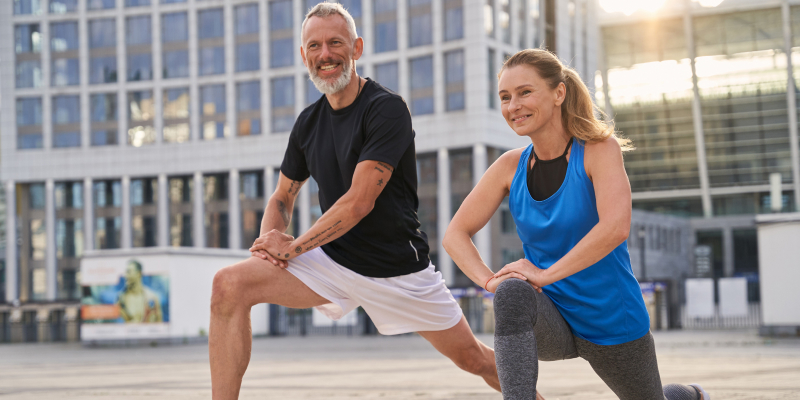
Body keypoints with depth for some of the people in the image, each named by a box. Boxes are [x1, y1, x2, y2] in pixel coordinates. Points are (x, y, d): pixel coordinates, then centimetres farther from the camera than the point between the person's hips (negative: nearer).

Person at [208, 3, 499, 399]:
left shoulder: (387, 109, -15)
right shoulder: (308, 122, 5)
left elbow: (359, 202, -21)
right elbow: (281, 199, 16)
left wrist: (292, 248, -14)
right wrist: (270, 240, -6)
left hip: (397, 266, -5)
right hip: (333, 260, 5)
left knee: (474, 360, 3)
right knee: (229, 285, -16)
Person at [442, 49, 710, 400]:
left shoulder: (601, 149, -15)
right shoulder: (510, 167, -4)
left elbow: (616, 227, -30)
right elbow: (455, 235, -1)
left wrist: (545, 274, -30)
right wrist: (489, 280, -19)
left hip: (612, 322, -2)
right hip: (551, 321, 2)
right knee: (512, 294, -33)